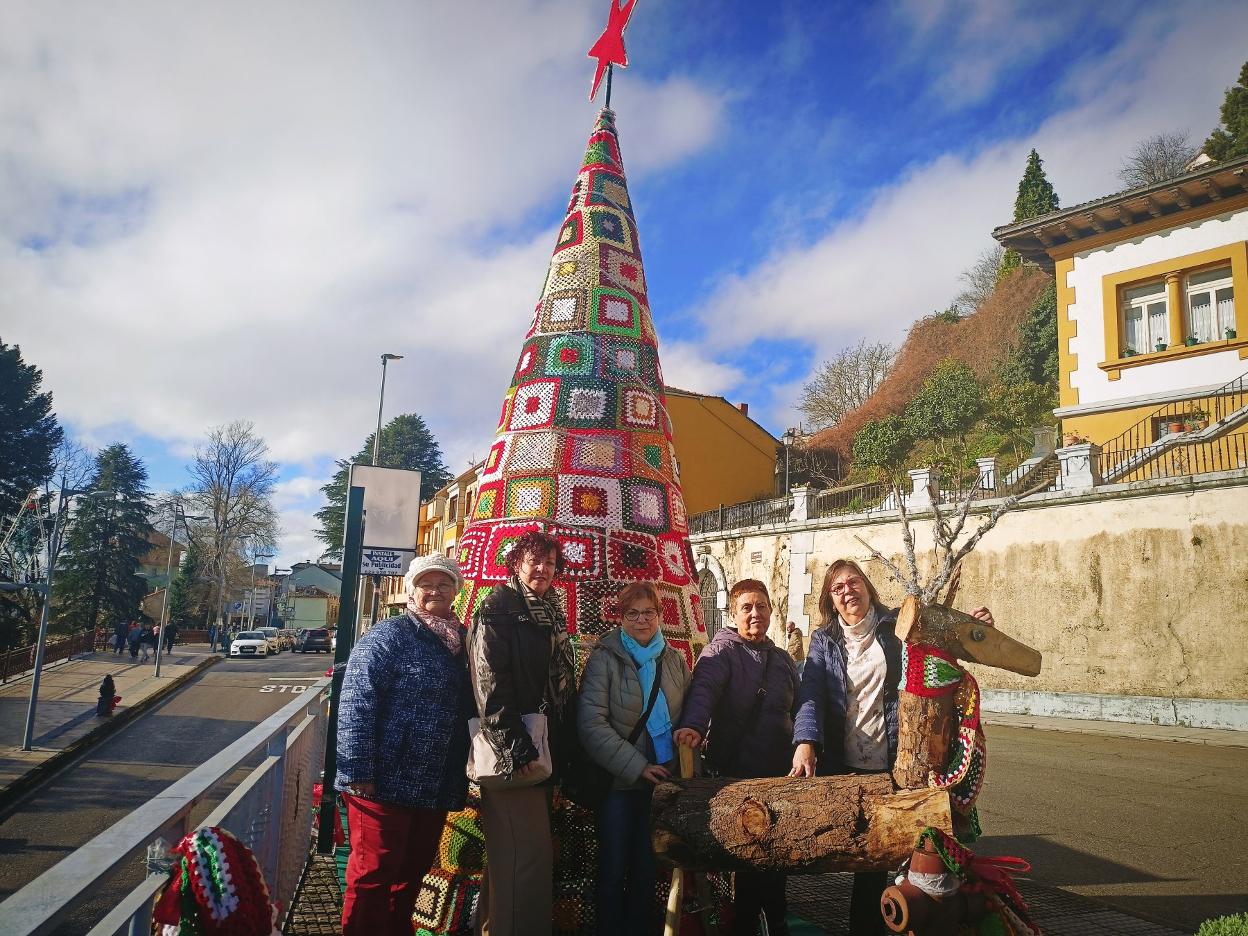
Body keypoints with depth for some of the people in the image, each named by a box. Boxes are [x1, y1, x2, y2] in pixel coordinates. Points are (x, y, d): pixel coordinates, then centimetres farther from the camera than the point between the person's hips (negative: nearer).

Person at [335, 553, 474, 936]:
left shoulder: (460, 641, 11)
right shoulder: (388, 636, -9)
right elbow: (355, 704, -15)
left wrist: (461, 776, 14)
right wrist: (360, 773, -20)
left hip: (435, 789, 7)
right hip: (386, 783, -6)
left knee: (412, 874, 18)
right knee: (373, 876, 4)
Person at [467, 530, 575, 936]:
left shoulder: (552, 614, 15)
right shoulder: (498, 609, -8)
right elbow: (490, 683, -17)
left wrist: (564, 745, 12)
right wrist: (515, 747, -22)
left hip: (545, 748, 8)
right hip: (513, 751, -8)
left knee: (513, 852, 16)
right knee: (527, 854, -8)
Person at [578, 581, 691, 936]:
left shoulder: (674, 660, 5)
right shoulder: (604, 659, -9)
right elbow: (592, 724, -16)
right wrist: (637, 766, -18)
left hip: (663, 779, 4)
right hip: (619, 781, -3)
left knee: (647, 868, 12)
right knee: (613, 871, 4)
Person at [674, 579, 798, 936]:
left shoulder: (782, 659, 13)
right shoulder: (722, 651, -6)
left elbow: (796, 709, 19)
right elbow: (703, 688, -25)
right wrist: (693, 725, -43)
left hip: (780, 772, 6)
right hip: (738, 773, -5)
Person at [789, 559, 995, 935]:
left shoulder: (898, 625, 2)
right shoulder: (824, 640, 5)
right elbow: (811, 693, -7)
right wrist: (805, 741, -24)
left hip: (890, 763, -1)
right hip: (840, 764, 1)